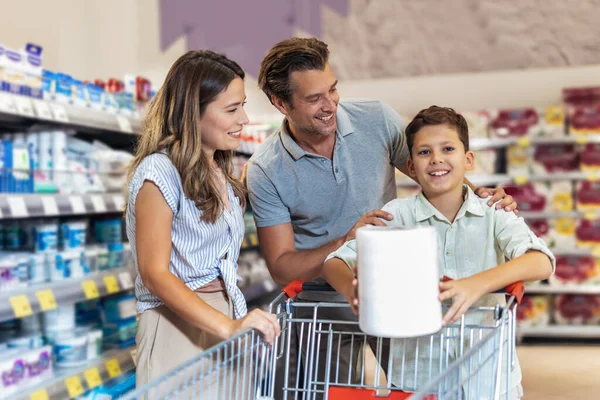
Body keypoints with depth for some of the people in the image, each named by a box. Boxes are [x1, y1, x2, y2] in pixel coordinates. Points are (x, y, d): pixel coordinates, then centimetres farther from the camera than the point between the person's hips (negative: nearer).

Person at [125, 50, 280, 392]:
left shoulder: (222, 171, 10)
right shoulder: (160, 171, -15)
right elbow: (154, 273, -19)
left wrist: (238, 322, 3)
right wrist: (227, 326, -27)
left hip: (227, 316, 7)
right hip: (179, 323, -7)